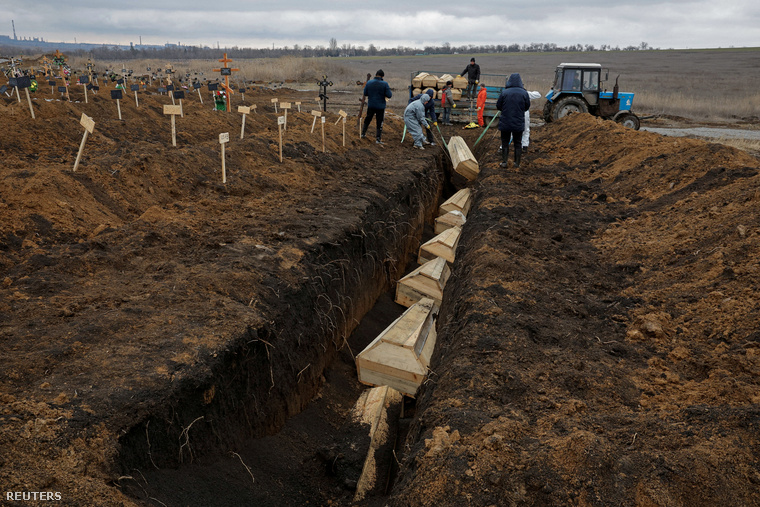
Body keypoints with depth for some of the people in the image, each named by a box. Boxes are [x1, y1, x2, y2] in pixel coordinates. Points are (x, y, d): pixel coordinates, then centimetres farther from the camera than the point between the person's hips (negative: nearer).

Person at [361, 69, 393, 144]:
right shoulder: (384, 84, -12)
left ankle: (363, 133, 31)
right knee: (379, 122, 5)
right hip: (380, 106, -3)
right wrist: (391, 93, 8)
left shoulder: (369, 82, -3)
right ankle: (378, 139, 5)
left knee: (368, 119, 21)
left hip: (371, 105, 3)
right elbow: (389, 95, -13)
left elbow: (365, 94, 3)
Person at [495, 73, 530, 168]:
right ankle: (517, 163, 14)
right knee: (518, 143, 11)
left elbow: (498, 106, -2)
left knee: (505, 143, 11)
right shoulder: (524, 93, -6)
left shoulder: (504, 92, -10)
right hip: (519, 123, 1)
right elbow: (527, 107, 5)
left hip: (505, 122, -1)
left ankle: (504, 162, 10)